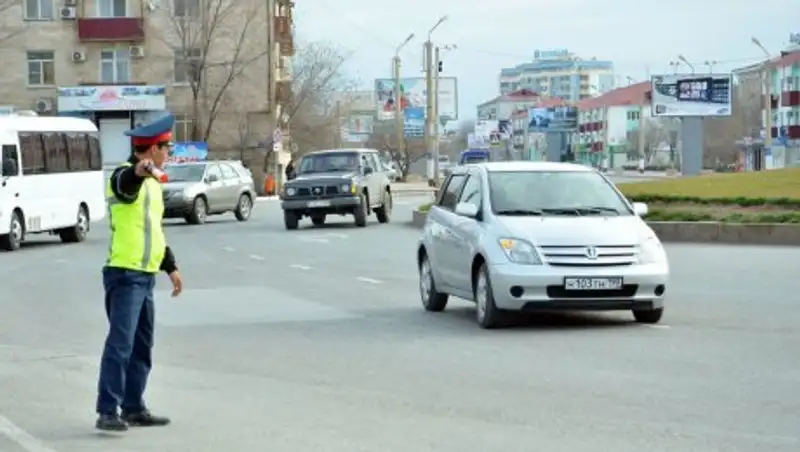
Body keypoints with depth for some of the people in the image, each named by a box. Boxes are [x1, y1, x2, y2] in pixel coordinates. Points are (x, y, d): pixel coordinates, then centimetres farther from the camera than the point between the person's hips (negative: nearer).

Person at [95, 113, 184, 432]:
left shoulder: (151, 183, 19)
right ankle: (107, 412, -13)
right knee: (120, 344, -13)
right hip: (124, 275, -9)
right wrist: (138, 171, -60)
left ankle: (134, 408, 20)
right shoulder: (125, 176, -10)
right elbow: (126, 182, -37)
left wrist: (171, 267, 24)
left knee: (142, 346, 13)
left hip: (145, 276, 9)